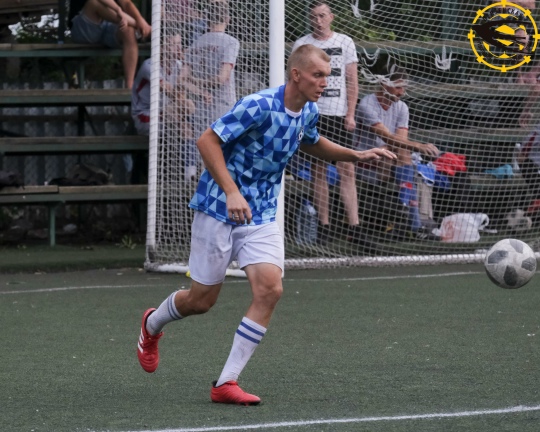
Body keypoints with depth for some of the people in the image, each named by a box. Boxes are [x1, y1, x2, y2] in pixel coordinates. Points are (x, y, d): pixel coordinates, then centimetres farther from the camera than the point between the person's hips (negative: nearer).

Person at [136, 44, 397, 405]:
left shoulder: (308, 112, 2)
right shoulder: (259, 106, -22)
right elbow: (208, 141, -22)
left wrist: (356, 155, 14)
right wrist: (231, 192, -30)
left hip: (262, 217, 6)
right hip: (219, 211, -6)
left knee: (269, 290, -16)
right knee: (202, 300, 4)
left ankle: (227, 382, -10)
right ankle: (152, 325, 40)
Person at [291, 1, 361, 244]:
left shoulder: (345, 42, 7)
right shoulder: (301, 45, 5)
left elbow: (352, 81, 7)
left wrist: (350, 114, -1)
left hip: (340, 115, 0)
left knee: (347, 171, -6)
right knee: (318, 171, 2)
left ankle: (354, 226, -10)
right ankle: (323, 226, 5)